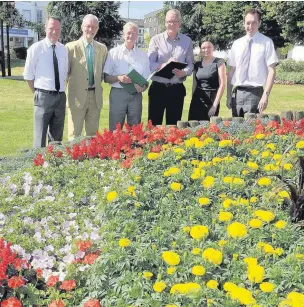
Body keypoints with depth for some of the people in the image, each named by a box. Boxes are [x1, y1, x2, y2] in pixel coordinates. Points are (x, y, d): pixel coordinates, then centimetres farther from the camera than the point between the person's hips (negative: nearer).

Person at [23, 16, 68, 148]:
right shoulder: (36, 48, -6)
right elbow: (28, 75, -2)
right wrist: (37, 93, 2)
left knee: (57, 136, 14)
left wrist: (60, 91, 11)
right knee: (40, 136, 1)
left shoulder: (63, 49, 7)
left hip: (60, 97, 5)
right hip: (44, 96, -5)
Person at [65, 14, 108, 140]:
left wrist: (97, 83, 6)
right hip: (78, 96, -4)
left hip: (96, 96, 4)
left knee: (93, 134, 11)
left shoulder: (102, 48, 10)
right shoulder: (71, 47, -4)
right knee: (75, 134, 2)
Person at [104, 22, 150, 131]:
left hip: (136, 95, 2)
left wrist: (143, 87, -12)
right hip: (118, 94, -2)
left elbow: (146, 79, 11)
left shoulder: (143, 55, 11)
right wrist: (118, 78, -16)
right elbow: (106, 78, 4)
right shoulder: (113, 52, 5)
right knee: (115, 129, -1)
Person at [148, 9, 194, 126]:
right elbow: (149, 63, -7)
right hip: (158, 88, -2)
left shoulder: (187, 41, 9)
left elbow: (190, 63, 5)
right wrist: (164, 65, -26)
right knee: (154, 124, 1)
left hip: (177, 89, 2)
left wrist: (184, 72, -17)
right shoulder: (156, 39, 1)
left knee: (173, 124, 9)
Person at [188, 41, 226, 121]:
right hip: (197, 100, 4)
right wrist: (193, 101, 11)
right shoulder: (197, 64, 12)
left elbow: (222, 84, -7)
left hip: (212, 100, -4)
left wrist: (215, 104, -13)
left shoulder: (219, 62, -1)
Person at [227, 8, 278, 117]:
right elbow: (231, 71, 11)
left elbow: (271, 71, -7)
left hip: (255, 93, -4)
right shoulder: (237, 44, 9)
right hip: (237, 93, 4)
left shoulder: (266, 42, -3)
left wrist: (265, 95, -15)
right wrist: (229, 96, 6)